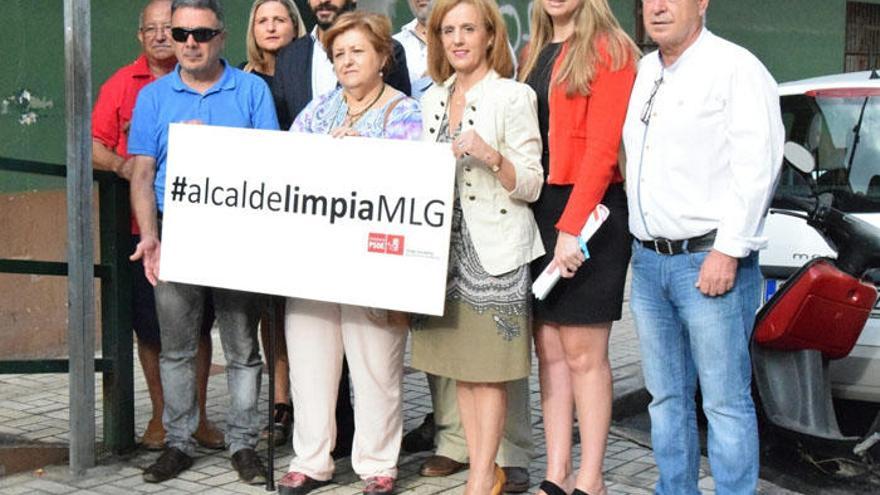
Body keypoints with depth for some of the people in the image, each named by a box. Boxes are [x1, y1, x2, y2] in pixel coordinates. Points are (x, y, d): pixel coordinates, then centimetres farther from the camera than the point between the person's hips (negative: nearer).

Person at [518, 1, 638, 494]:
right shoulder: (537, 53, 17)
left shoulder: (608, 50, -5)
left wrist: (571, 228, -19)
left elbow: (603, 149, -13)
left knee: (583, 352, -3)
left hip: (589, 212, -7)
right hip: (537, 211, 7)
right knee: (549, 350, 8)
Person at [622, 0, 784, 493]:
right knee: (667, 397, 14)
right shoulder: (644, 73, 16)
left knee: (726, 401, -3)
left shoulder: (735, 68, -8)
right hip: (649, 261, 8)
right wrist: (643, 246, 15)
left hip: (711, 261, -8)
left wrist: (728, 252, -17)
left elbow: (757, 165, -15)